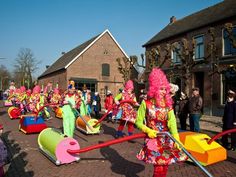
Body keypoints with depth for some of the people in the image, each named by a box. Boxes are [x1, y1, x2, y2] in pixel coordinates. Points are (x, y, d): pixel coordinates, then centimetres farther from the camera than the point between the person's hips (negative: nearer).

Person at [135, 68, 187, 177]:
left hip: (166, 139, 3)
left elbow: (172, 122, -15)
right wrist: (147, 130, -18)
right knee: (158, 167, -6)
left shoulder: (168, 104, -2)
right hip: (152, 139, -3)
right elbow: (138, 121, -3)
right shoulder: (146, 103, -9)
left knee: (165, 165, 9)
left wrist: (176, 137, -28)